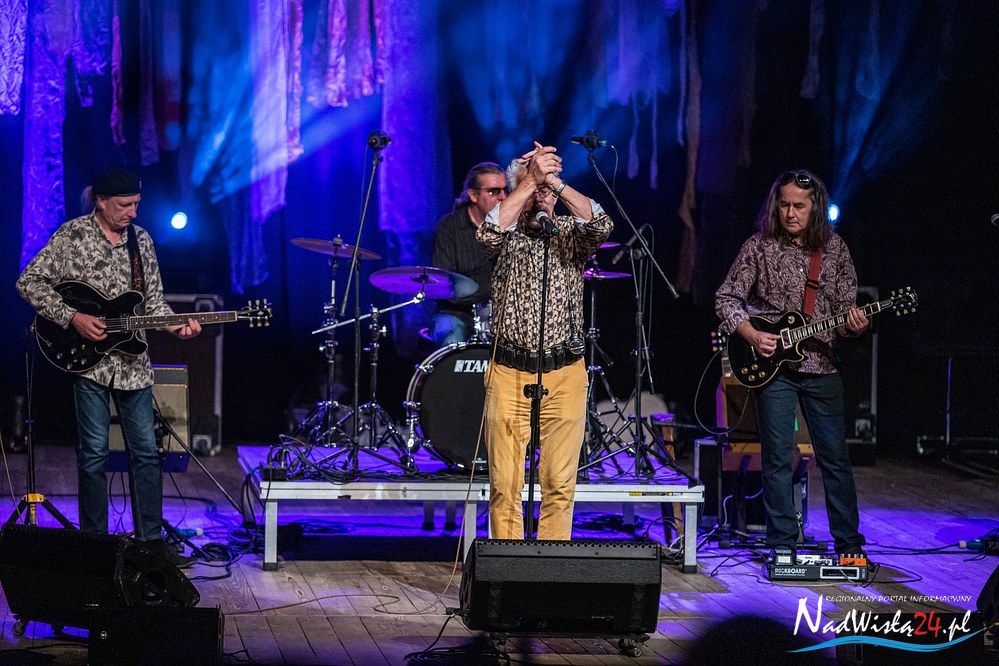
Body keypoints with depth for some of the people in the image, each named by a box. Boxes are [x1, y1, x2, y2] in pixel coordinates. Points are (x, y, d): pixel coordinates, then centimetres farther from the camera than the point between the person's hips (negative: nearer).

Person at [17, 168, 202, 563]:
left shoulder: (141, 240, 9)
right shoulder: (72, 235, -5)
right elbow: (29, 282, -8)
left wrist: (175, 326, -6)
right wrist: (72, 318, -16)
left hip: (133, 362, 5)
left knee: (145, 452, 6)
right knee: (94, 453, -2)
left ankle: (151, 538, 15)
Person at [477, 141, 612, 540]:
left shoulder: (570, 233, 7)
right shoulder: (509, 236, 4)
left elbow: (601, 227, -15)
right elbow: (489, 233, -20)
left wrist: (556, 182, -23)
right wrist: (530, 180, -23)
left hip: (565, 373, 1)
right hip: (508, 373, -1)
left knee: (559, 486, 0)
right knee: (504, 485, -2)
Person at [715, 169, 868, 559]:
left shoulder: (834, 248, 5)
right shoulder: (760, 247, -2)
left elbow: (847, 306, 9)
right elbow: (726, 299, 1)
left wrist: (854, 324, -14)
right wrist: (752, 336, -12)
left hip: (822, 366, 2)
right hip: (773, 366, -2)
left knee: (835, 457, 5)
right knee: (778, 458, -1)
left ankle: (849, 543, 15)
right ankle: (783, 545, 7)